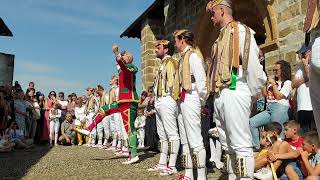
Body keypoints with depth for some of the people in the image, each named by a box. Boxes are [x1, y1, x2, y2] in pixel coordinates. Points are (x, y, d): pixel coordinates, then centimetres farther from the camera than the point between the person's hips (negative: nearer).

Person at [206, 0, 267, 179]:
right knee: (228, 145, 12)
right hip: (219, 96, 9)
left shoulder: (241, 31, -3)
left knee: (241, 144, -7)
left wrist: (253, 94, -6)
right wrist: (215, 93, 11)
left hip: (234, 93, -9)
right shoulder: (222, 36, 22)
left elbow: (253, 65, -10)